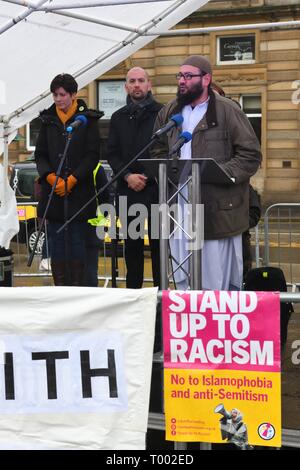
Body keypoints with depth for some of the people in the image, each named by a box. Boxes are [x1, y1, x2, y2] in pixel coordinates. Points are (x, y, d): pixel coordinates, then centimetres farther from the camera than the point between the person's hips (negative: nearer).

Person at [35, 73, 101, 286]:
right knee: (57, 240, 3)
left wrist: (72, 180, -12)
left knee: (77, 240, 0)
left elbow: (93, 155, -4)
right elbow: (40, 154, 10)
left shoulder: (88, 119, 1)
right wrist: (50, 177, -8)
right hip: (53, 191, 3)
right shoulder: (48, 119, 11)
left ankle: (77, 286, 6)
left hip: (79, 191, -3)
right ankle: (60, 288, 8)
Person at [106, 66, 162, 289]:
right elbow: (112, 153, 9)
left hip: (157, 188, -3)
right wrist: (128, 176, -7)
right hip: (128, 190, 3)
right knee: (132, 243, 8)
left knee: (158, 243, 0)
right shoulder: (118, 118, 14)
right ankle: (133, 289, 16)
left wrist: (149, 176, -11)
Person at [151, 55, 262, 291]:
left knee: (217, 277, -2)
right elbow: (158, 152, 23)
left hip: (217, 208, -5)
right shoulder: (169, 112, 14)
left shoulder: (228, 111, -4)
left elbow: (251, 155, -6)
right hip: (179, 206, 6)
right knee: (182, 279, 11)